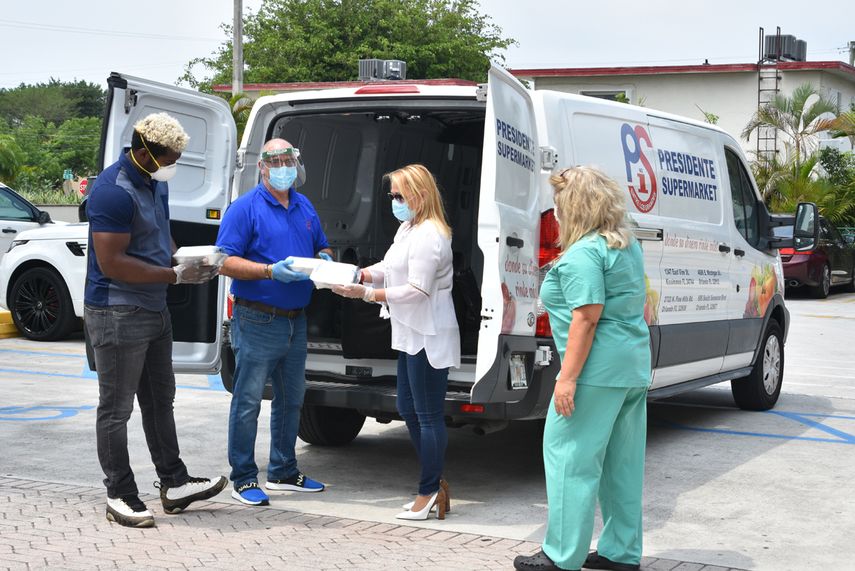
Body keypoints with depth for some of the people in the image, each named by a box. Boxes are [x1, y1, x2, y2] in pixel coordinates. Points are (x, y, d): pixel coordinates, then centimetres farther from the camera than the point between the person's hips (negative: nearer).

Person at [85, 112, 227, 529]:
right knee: (116, 409, 1)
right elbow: (112, 263, -25)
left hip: (154, 311, 10)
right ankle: (119, 497, 11)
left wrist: (189, 261, 0)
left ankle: (174, 484, 28)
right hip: (117, 315, -10)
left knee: (159, 401, 17)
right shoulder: (114, 191, -21)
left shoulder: (156, 184, 9)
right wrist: (176, 275, -21)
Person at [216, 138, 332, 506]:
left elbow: (322, 247, 24)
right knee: (248, 401, -3)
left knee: (291, 398, 16)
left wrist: (324, 259, 0)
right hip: (258, 320, -8)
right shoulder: (245, 208, -9)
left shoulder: (305, 207, 13)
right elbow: (226, 262, -15)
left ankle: (283, 472, 29)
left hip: (296, 320, 8)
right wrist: (271, 271, -26)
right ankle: (244, 479, 5)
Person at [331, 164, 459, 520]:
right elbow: (387, 269, 16)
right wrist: (357, 275, -3)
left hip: (429, 338, -11)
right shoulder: (408, 229, 14)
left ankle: (429, 492, 7)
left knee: (428, 415, -2)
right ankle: (435, 483, 25)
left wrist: (366, 294, -25)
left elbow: (417, 289, -24)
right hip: (411, 335, 11)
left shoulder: (429, 236, -19)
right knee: (407, 408, 16)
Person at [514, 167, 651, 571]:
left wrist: (568, 378, -22)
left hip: (599, 371, -10)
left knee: (569, 458, -2)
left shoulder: (583, 254, -16)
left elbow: (587, 318, -22)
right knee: (621, 463, 14)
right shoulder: (628, 246, 14)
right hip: (635, 369, 10)